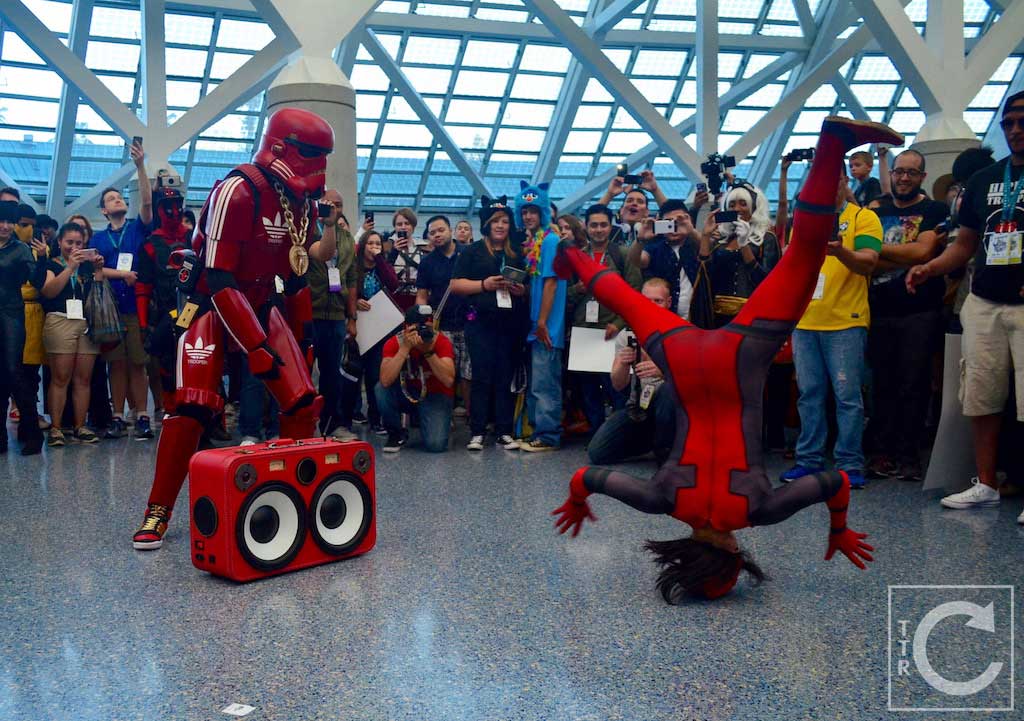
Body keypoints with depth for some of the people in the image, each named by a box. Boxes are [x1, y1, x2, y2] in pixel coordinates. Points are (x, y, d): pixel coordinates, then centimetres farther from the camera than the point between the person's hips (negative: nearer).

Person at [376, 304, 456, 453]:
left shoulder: (442, 342, -19)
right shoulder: (394, 343, -17)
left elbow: (449, 380, -32)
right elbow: (385, 381, -33)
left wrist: (428, 351, -37)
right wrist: (405, 348, -36)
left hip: (435, 396, -2)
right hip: (406, 394, 2)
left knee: (435, 445, -25)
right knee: (381, 389, -29)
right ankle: (397, 434, -4)